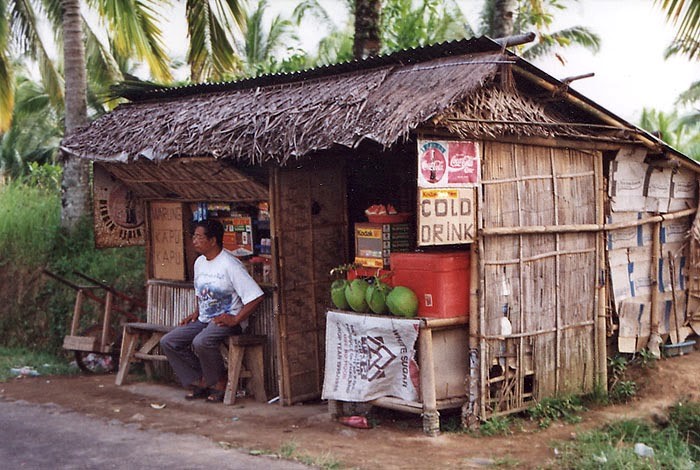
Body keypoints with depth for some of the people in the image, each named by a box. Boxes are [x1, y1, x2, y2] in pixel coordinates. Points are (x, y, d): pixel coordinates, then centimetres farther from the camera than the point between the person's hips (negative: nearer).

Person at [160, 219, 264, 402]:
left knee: (201, 342, -35)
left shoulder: (230, 265, -16)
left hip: (227, 321, -8)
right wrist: (196, 313, 9)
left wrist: (235, 320, -21)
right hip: (204, 319, 8)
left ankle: (219, 384, -10)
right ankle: (200, 382, -1)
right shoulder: (199, 263, 11)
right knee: (168, 342, -6)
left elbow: (256, 296, -20)